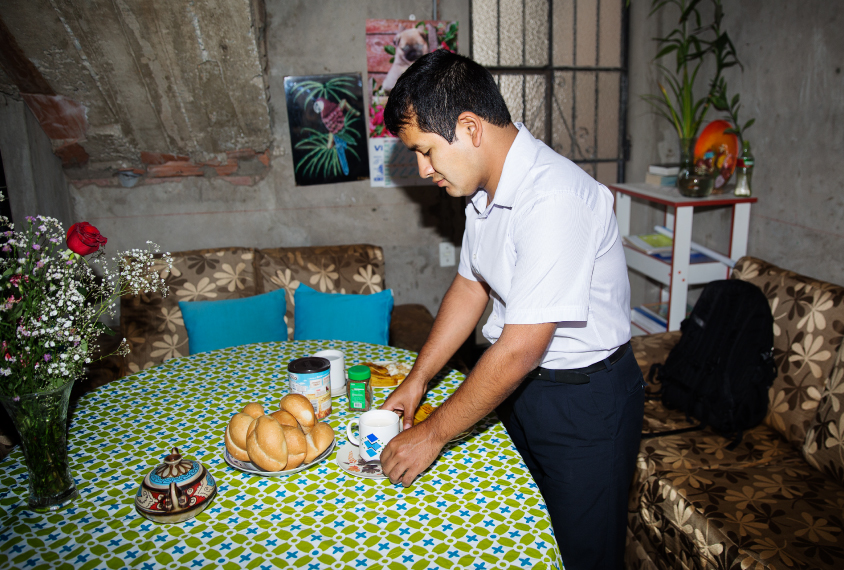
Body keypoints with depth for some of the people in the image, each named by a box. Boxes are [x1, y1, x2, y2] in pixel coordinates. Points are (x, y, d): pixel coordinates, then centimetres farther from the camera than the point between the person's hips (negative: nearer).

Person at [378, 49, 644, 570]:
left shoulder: (553, 199, -30)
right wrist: (417, 380, 7)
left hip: (586, 402, -8)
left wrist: (433, 434, -18)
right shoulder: (485, 186, 0)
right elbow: (471, 287, 10)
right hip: (523, 385, 8)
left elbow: (519, 350, -29)